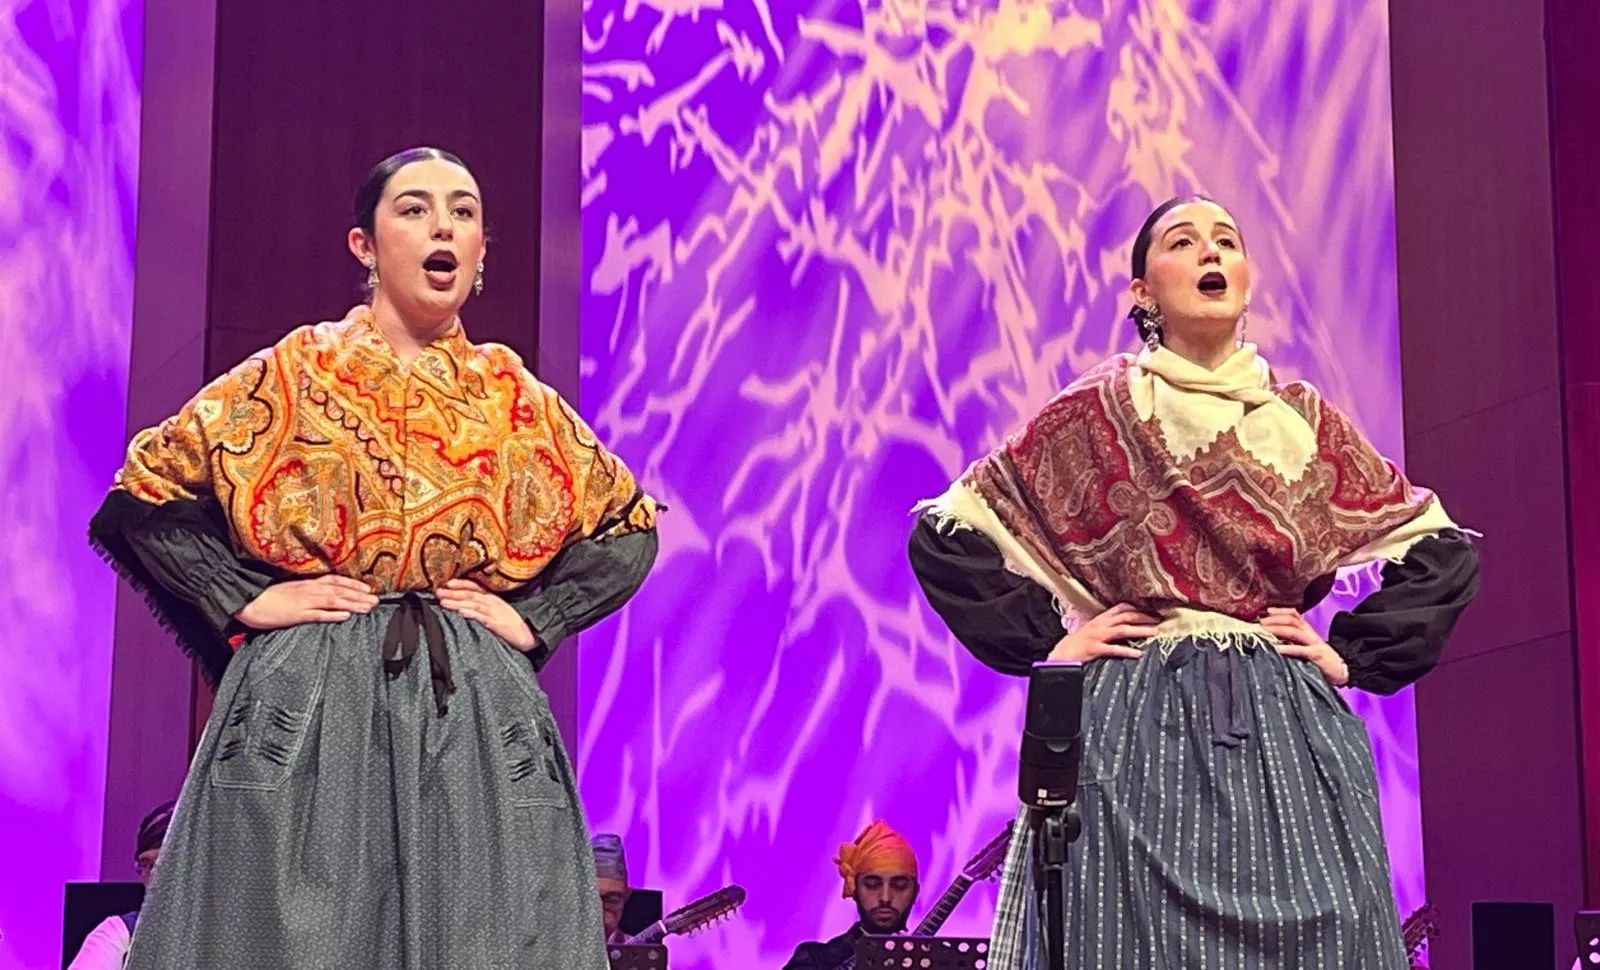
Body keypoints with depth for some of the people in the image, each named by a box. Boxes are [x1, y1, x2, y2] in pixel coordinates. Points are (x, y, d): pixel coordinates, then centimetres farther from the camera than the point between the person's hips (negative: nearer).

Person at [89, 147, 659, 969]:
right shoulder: (295, 375, 5)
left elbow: (629, 530, 18)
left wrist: (535, 616, 5)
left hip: (479, 715, 2)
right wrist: (246, 600, -4)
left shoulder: (518, 400, 11)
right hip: (308, 709, -2)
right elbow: (144, 498, 5)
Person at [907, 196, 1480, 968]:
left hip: (1287, 734, 3)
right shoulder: (1098, 412, 3)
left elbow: (1443, 551, 16)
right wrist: (1043, 645, -2)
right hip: (1135, 728, -2)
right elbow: (944, 534, 3)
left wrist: (1354, 656, 7)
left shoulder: (1304, 421, 10)